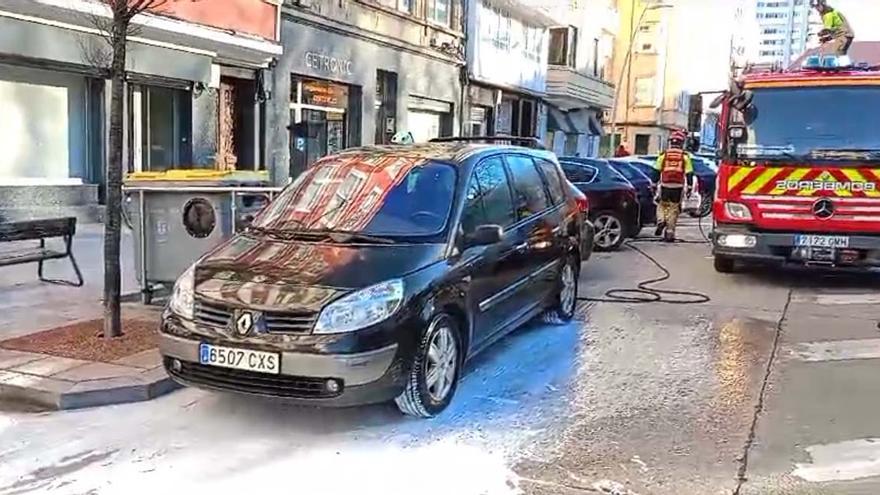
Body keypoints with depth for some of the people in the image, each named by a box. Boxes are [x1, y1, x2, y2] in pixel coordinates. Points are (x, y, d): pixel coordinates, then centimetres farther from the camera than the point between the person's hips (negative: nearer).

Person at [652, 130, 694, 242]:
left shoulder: (664, 155, 4)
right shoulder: (685, 156, 3)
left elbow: (656, 171, 4)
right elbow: (689, 173, 0)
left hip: (665, 186, 0)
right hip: (678, 187, 0)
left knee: (662, 205, 20)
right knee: (674, 208, 6)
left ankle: (661, 221, -6)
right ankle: (669, 233, 6)